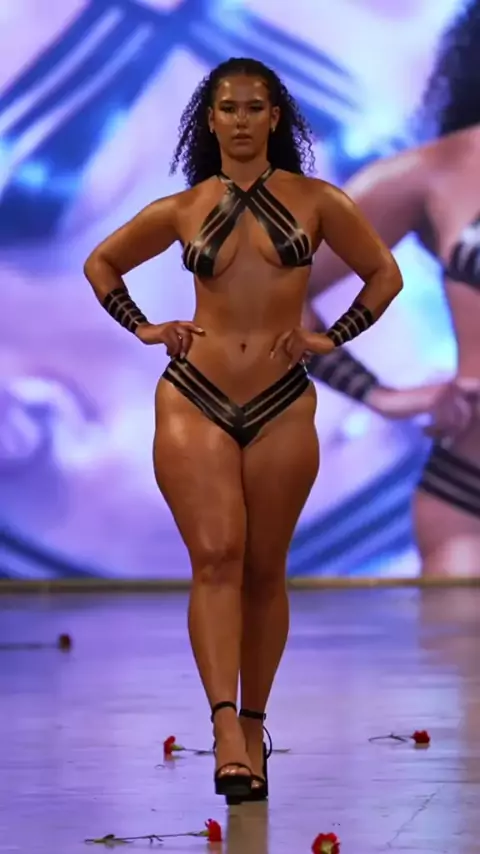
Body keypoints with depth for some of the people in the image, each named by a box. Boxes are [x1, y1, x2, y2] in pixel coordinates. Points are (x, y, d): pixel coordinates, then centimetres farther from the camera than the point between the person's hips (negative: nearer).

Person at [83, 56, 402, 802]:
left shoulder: (315, 202, 5)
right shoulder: (182, 210, 7)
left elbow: (385, 274, 15)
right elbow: (101, 264, 22)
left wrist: (332, 338, 6)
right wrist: (143, 329, 9)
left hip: (281, 406, 0)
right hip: (194, 400, 0)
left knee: (264, 570, 6)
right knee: (215, 557, -13)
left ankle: (253, 723, 17)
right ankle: (227, 728, -22)